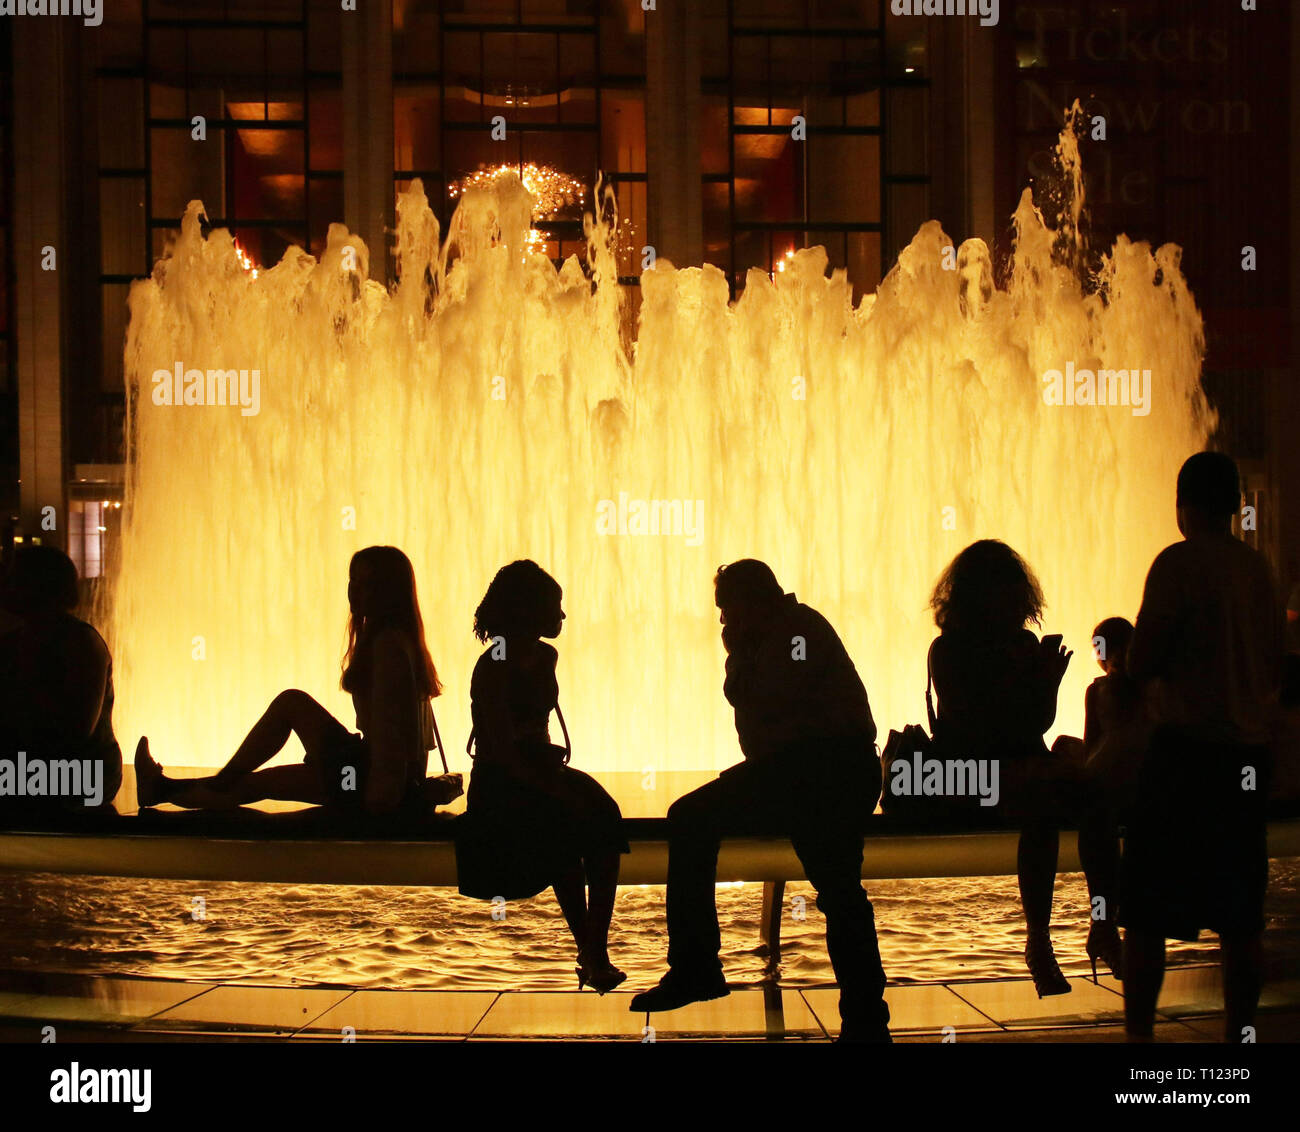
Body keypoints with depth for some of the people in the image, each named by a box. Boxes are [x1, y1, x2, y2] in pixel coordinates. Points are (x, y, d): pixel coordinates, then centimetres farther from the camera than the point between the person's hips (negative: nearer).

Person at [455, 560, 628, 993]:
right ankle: (589, 950, -23)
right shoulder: (494, 668, -12)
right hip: (500, 785, -7)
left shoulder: (544, 657, 13)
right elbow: (502, 751, -18)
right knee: (564, 826, -32)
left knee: (602, 815, -22)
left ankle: (597, 952, -25)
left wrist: (558, 774, 3)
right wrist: (556, 789, -26)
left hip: (540, 771, 7)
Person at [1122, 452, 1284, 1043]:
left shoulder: (1179, 562, -10)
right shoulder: (1258, 568, 9)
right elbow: (1274, 667, 17)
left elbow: (1140, 663, -10)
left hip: (1186, 748, -6)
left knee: (1148, 910, 0)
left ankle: (1138, 1032, -2)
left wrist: (1150, 665, 11)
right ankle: (1238, 1033, 13)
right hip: (1249, 750, 6)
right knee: (1239, 913, 10)